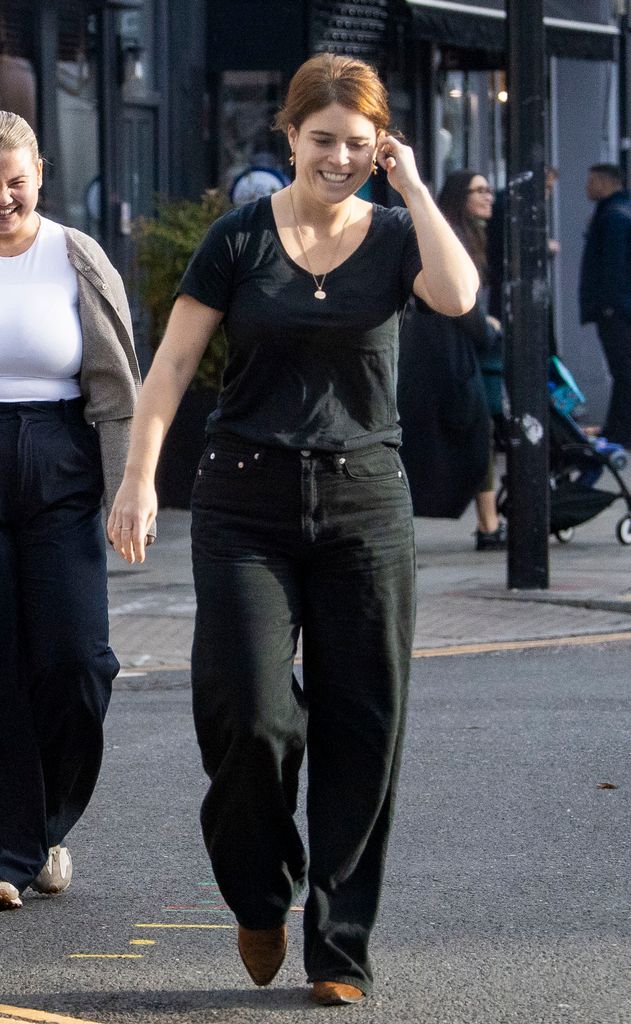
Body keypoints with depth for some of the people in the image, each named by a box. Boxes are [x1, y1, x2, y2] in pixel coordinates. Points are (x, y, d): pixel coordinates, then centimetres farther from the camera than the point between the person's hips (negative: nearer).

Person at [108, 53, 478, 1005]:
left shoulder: (394, 236, 5)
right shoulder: (241, 238, 2)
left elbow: (458, 294, -17)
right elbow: (172, 362, 2)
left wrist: (412, 184, -8)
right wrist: (141, 476, -7)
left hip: (365, 500, 1)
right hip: (248, 502, -1)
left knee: (361, 729, 0)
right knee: (251, 713, -10)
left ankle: (340, 948, 10)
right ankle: (260, 896, 17)